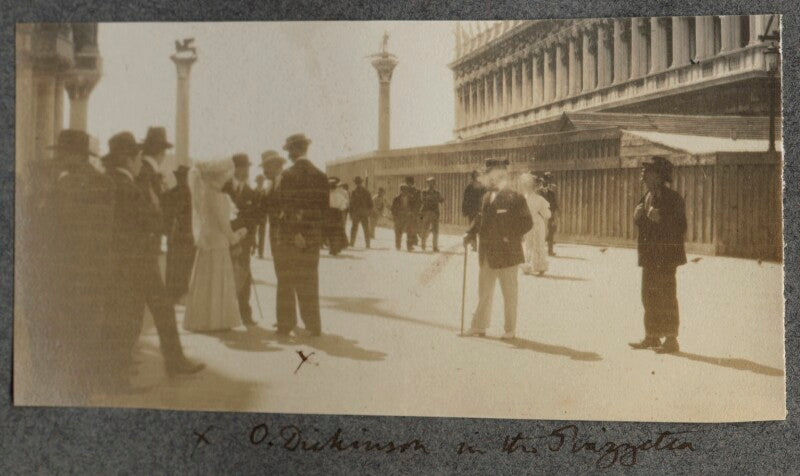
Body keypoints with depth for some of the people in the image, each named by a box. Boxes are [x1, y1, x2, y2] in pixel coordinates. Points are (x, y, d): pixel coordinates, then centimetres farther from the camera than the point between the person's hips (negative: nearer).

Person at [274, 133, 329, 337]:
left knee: (287, 281, 7)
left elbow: (283, 205, -16)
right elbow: (324, 205, 4)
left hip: (290, 235, -4)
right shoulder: (320, 176, 3)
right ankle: (313, 325, 14)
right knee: (310, 280, 12)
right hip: (313, 235, 4)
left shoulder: (288, 175, -11)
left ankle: (286, 324, 8)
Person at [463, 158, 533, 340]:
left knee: (509, 294, 4)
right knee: (484, 292, 12)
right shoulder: (486, 197, 11)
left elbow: (527, 222, -11)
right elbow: (480, 219, 18)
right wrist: (470, 234, 3)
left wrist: (510, 237, -16)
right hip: (487, 254, 7)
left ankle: (510, 329, 13)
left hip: (506, 254, -7)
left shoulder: (515, 199, -10)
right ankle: (479, 326, 20)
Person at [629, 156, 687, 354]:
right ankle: (651, 336, 22)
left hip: (665, 256, -8)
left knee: (666, 297, -5)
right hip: (649, 256, 9)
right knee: (649, 296, 13)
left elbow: (680, 226, -15)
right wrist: (638, 215, 1)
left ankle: (671, 340, 1)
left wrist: (661, 218, -26)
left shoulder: (671, 197, -12)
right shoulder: (647, 196, 14)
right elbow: (639, 223, 22)